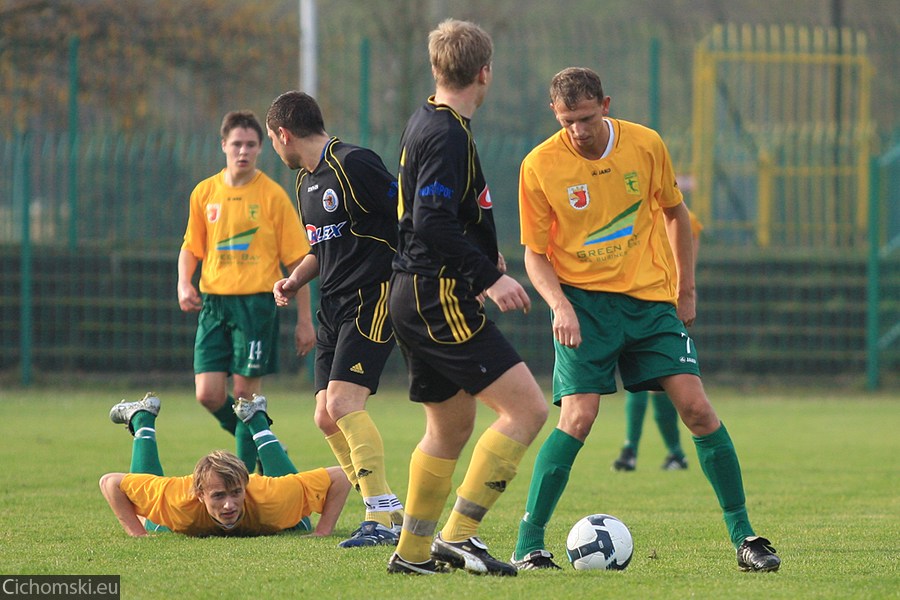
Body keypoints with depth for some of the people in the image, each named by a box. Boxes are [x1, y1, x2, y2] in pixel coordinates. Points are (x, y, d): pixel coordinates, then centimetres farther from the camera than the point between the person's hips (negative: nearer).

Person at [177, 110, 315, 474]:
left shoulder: (272, 195, -3)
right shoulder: (204, 193, 8)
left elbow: (296, 259, -1)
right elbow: (191, 248, 19)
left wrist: (304, 319, -3)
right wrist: (184, 284, -2)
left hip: (256, 302, -4)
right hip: (213, 303, 4)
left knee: (245, 393, -5)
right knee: (209, 395, -4)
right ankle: (260, 443, 22)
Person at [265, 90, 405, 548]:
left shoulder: (354, 164, -13)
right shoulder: (306, 180, 16)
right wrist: (295, 280, 10)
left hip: (372, 300, -10)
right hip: (333, 307, 10)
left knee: (343, 403, -19)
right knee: (326, 417, 4)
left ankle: (383, 518, -17)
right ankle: (386, 512, 10)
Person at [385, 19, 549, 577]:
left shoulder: (424, 125, 15)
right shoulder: (448, 134, -16)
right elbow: (433, 221, -25)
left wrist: (484, 255, 31)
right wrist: (490, 276, -24)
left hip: (416, 296, 11)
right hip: (441, 299, -11)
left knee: (451, 426, 20)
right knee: (527, 408, -13)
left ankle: (414, 551, 26)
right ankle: (459, 535, -14)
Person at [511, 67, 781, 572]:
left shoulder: (646, 145, -4)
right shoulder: (539, 166, -10)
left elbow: (675, 213, 12)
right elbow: (535, 254, -2)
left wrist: (686, 292, 12)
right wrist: (560, 305, -19)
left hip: (651, 298, 2)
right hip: (584, 302, -2)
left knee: (697, 407, -5)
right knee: (577, 419, -16)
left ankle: (743, 535, 5)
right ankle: (529, 545, -9)